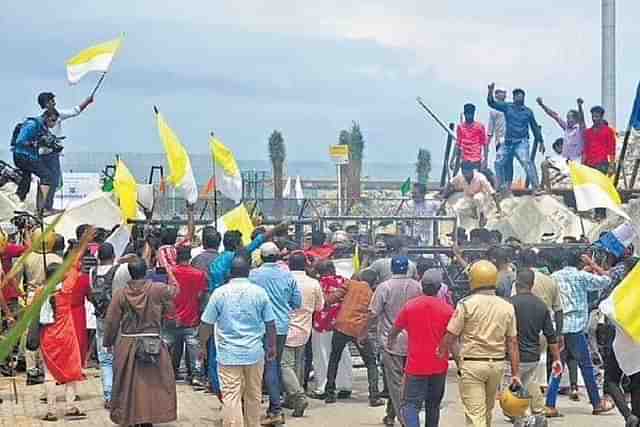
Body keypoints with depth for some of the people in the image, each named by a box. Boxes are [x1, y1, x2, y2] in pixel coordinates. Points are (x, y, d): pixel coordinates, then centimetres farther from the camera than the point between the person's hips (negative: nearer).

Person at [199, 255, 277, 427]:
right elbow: (270, 324, 4)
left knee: (231, 397, -4)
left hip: (228, 355, -2)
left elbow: (206, 324, 0)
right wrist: (272, 346, 18)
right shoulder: (259, 292, -1)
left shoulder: (219, 293, -4)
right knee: (253, 396, 16)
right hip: (255, 353, 2)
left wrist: (202, 346, 14)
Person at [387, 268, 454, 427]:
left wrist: (390, 343, 31)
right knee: (433, 406, 18)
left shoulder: (410, 306, -3)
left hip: (416, 366, -2)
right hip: (439, 366, 2)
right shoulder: (447, 309, -5)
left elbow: (394, 331, 11)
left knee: (410, 405, -3)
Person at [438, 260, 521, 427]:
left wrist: (440, 354, 10)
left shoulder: (466, 304, -9)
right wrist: (515, 373, 8)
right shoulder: (507, 307, 3)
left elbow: (450, 336, -8)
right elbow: (512, 343, 4)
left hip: (471, 364, -5)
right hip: (497, 364, 5)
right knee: (487, 410, 22)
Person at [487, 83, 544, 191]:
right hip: (508, 142, 3)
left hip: (521, 142, -3)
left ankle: (535, 186, -23)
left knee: (526, 162, -23)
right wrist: (491, 91, -16)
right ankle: (503, 186, 20)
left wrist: (540, 142, 13)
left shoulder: (528, 111, 6)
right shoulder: (507, 107, 7)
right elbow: (492, 103, 1)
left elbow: (535, 127, 12)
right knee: (499, 162, 4)